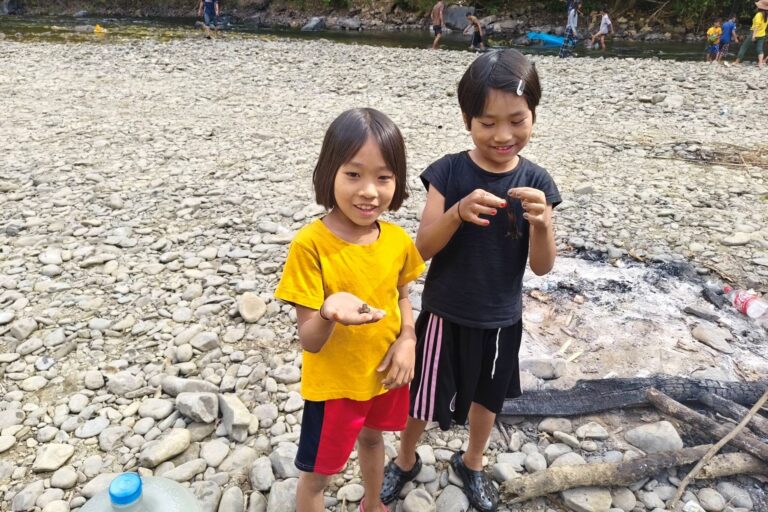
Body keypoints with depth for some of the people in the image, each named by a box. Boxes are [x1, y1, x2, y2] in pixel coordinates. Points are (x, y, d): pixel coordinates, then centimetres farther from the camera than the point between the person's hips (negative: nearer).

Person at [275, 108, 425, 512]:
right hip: (334, 383, -5)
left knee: (372, 438, 31)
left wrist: (407, 340, -12)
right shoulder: (310, 244, -27)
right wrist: (331, 313, -46)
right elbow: (309, 340, -24)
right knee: (317, 475, 15)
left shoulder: (398, 240, -12)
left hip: (386, 372, 5)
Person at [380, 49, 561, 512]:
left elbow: (542, 267, -9)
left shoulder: (536, 182, -10)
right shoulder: (449, 172, -15)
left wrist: (540, 223, -30)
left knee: (489, 396, 22)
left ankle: (472, 464, 51)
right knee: (423, 397, 14)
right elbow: (424, 248, -17)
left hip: (502, 318, 2)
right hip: (446, 313, -2)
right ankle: (406, 461, 45)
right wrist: (459, 213, -35)